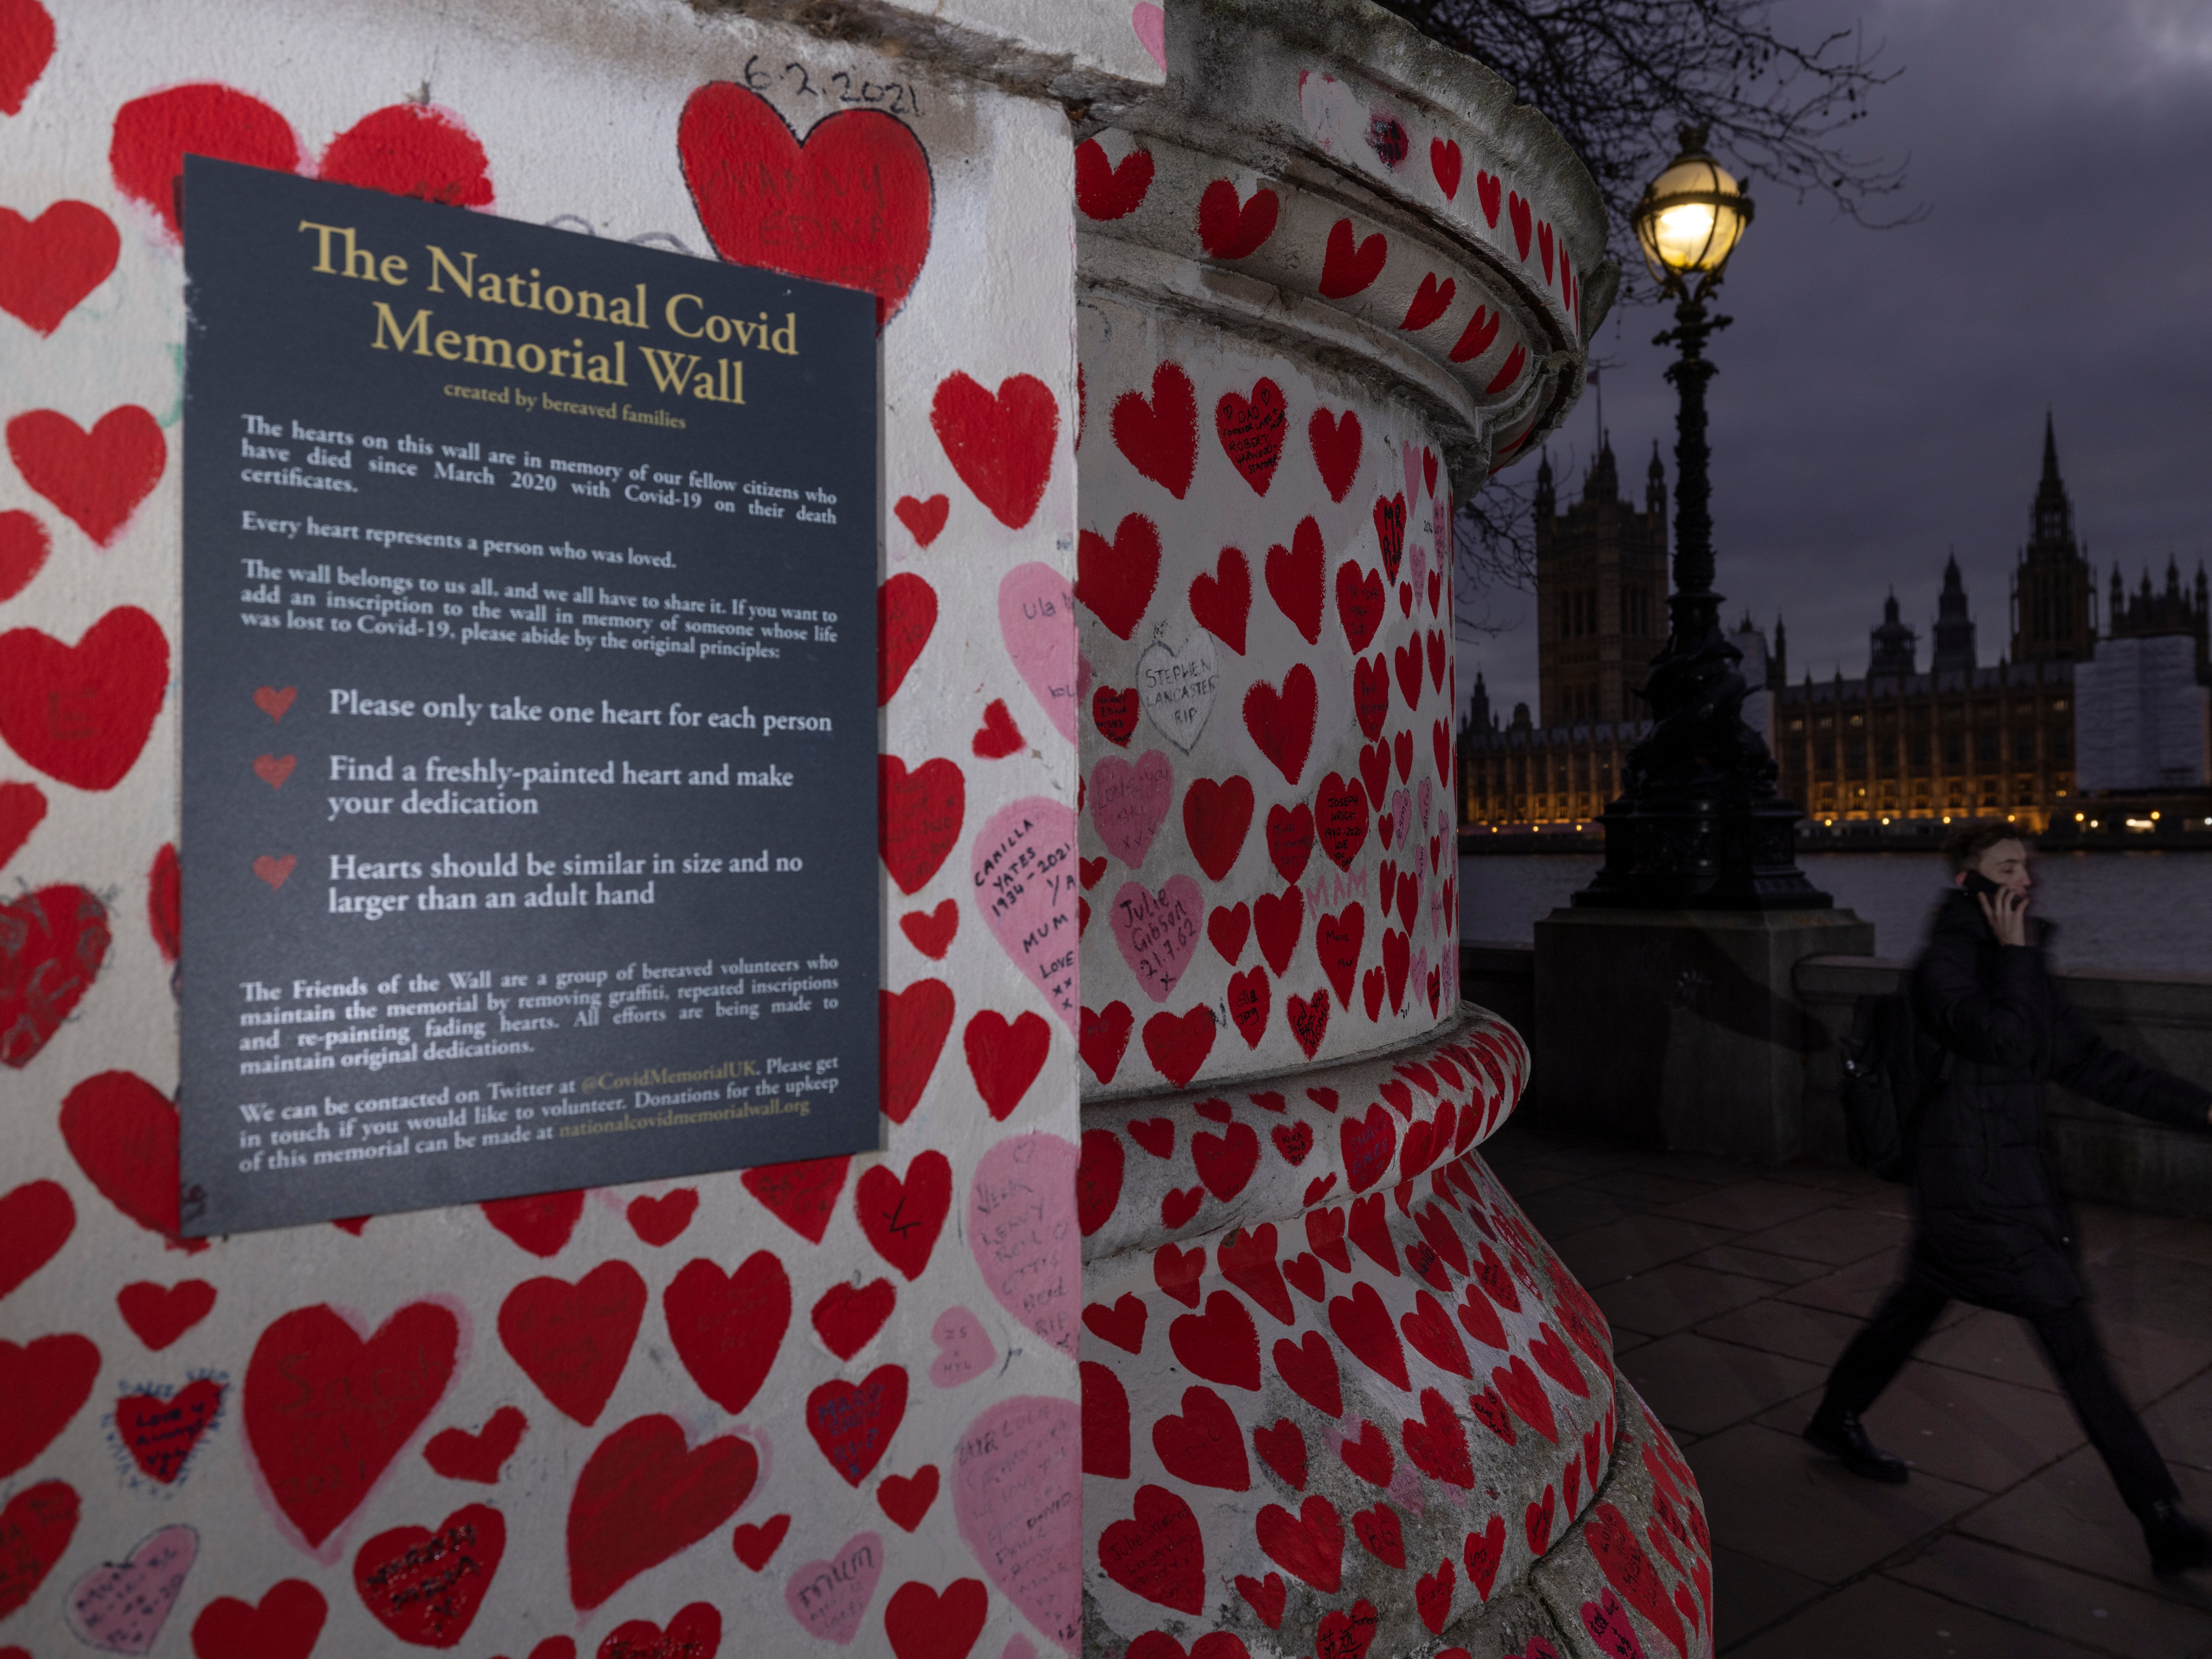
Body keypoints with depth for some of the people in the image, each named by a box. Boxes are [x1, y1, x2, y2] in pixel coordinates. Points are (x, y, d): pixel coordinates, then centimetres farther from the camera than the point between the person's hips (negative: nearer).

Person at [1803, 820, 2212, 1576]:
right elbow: (2004, 1040, -30)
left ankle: (1837, 1420, 40)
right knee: (2072, 1340, -6)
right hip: (1974, 1180, -9)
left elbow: (2089, 1062, 11)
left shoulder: (2017, 962, 10)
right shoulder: (1944, 961, -15)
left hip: (2014, 1167, 9)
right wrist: (2016, 955, -19)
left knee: (1919, 1301, 22)